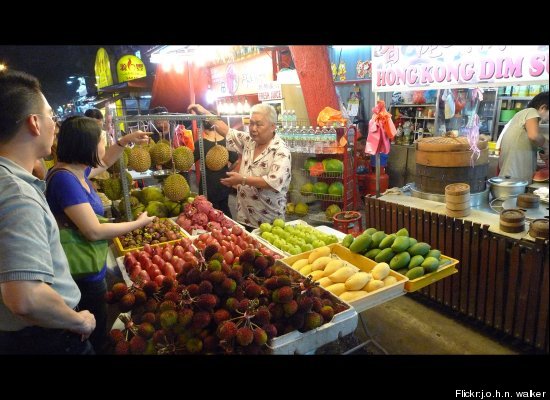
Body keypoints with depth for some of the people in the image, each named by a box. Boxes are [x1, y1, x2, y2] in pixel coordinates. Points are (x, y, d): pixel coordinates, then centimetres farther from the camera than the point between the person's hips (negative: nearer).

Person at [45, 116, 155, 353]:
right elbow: (93, 231, -29)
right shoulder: (65, 178, -26)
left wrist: (125, 141, 14)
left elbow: (104, 163, 25)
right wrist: (139, 223, -18)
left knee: (95, 335, 27)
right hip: (83, 277, -9)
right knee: (93, 340, 11)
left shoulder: (76, 171, 2)